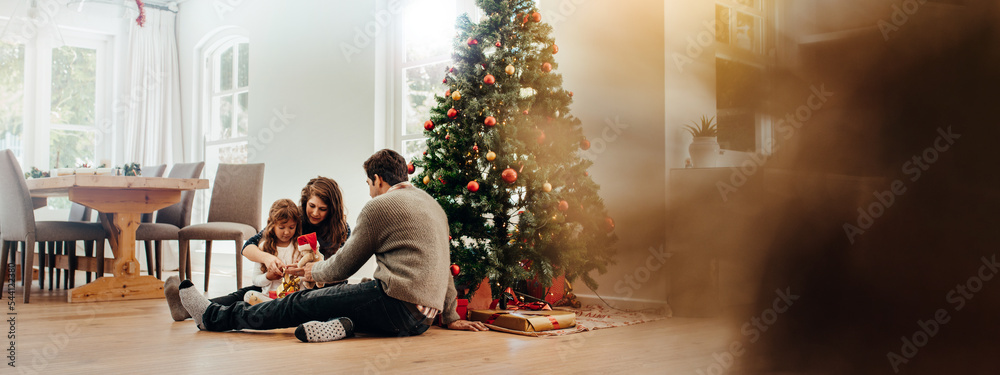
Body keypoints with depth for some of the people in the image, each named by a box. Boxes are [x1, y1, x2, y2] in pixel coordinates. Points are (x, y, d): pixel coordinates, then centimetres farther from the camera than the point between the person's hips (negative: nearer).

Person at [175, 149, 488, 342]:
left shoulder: (380, 206, -4)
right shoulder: (433, 205, 20)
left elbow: (343, 266, 3)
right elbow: (443, 265, 23)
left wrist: (312, 271, 22)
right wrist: (451, 317, 27)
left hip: (397, 303, -8)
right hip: (422, 317, 8)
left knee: (302, 303, 2)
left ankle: (215, 316, 13)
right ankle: (342, 325, -12)